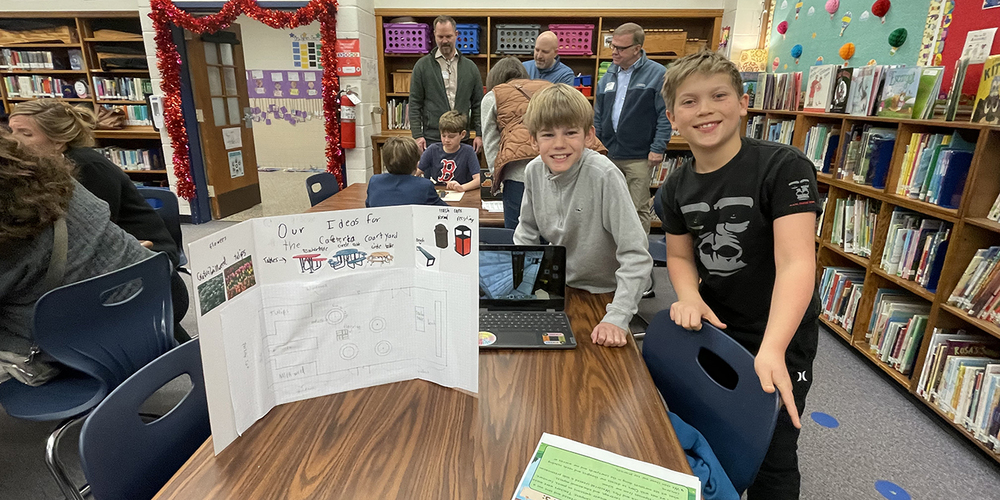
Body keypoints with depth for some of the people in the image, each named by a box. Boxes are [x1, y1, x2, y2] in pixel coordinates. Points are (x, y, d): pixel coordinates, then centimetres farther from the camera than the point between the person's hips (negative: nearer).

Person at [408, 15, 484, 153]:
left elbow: (478, 104, 11)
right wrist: (417, 135, -7)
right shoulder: (422, 65, 4)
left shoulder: (470, 67, 11)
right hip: (432, 138, -2)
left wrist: (479, 134, 3)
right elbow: (414, 104, 1)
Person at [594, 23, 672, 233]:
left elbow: (665, 114, -8)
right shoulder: (608, 77, 13)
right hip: (610, 154, 6)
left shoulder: (657, 74, -5)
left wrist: (658, 148, -14)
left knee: (638, 209, -1)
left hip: (639, 156, -6)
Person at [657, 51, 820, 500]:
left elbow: (796, 261, -30)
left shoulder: (784, 167, -21)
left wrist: (772, 349, -43)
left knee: (771, 461, 10)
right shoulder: (677, 187, -3)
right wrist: (690, 297, -15)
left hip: (780, 338, -5)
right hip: (714, 328, 5)